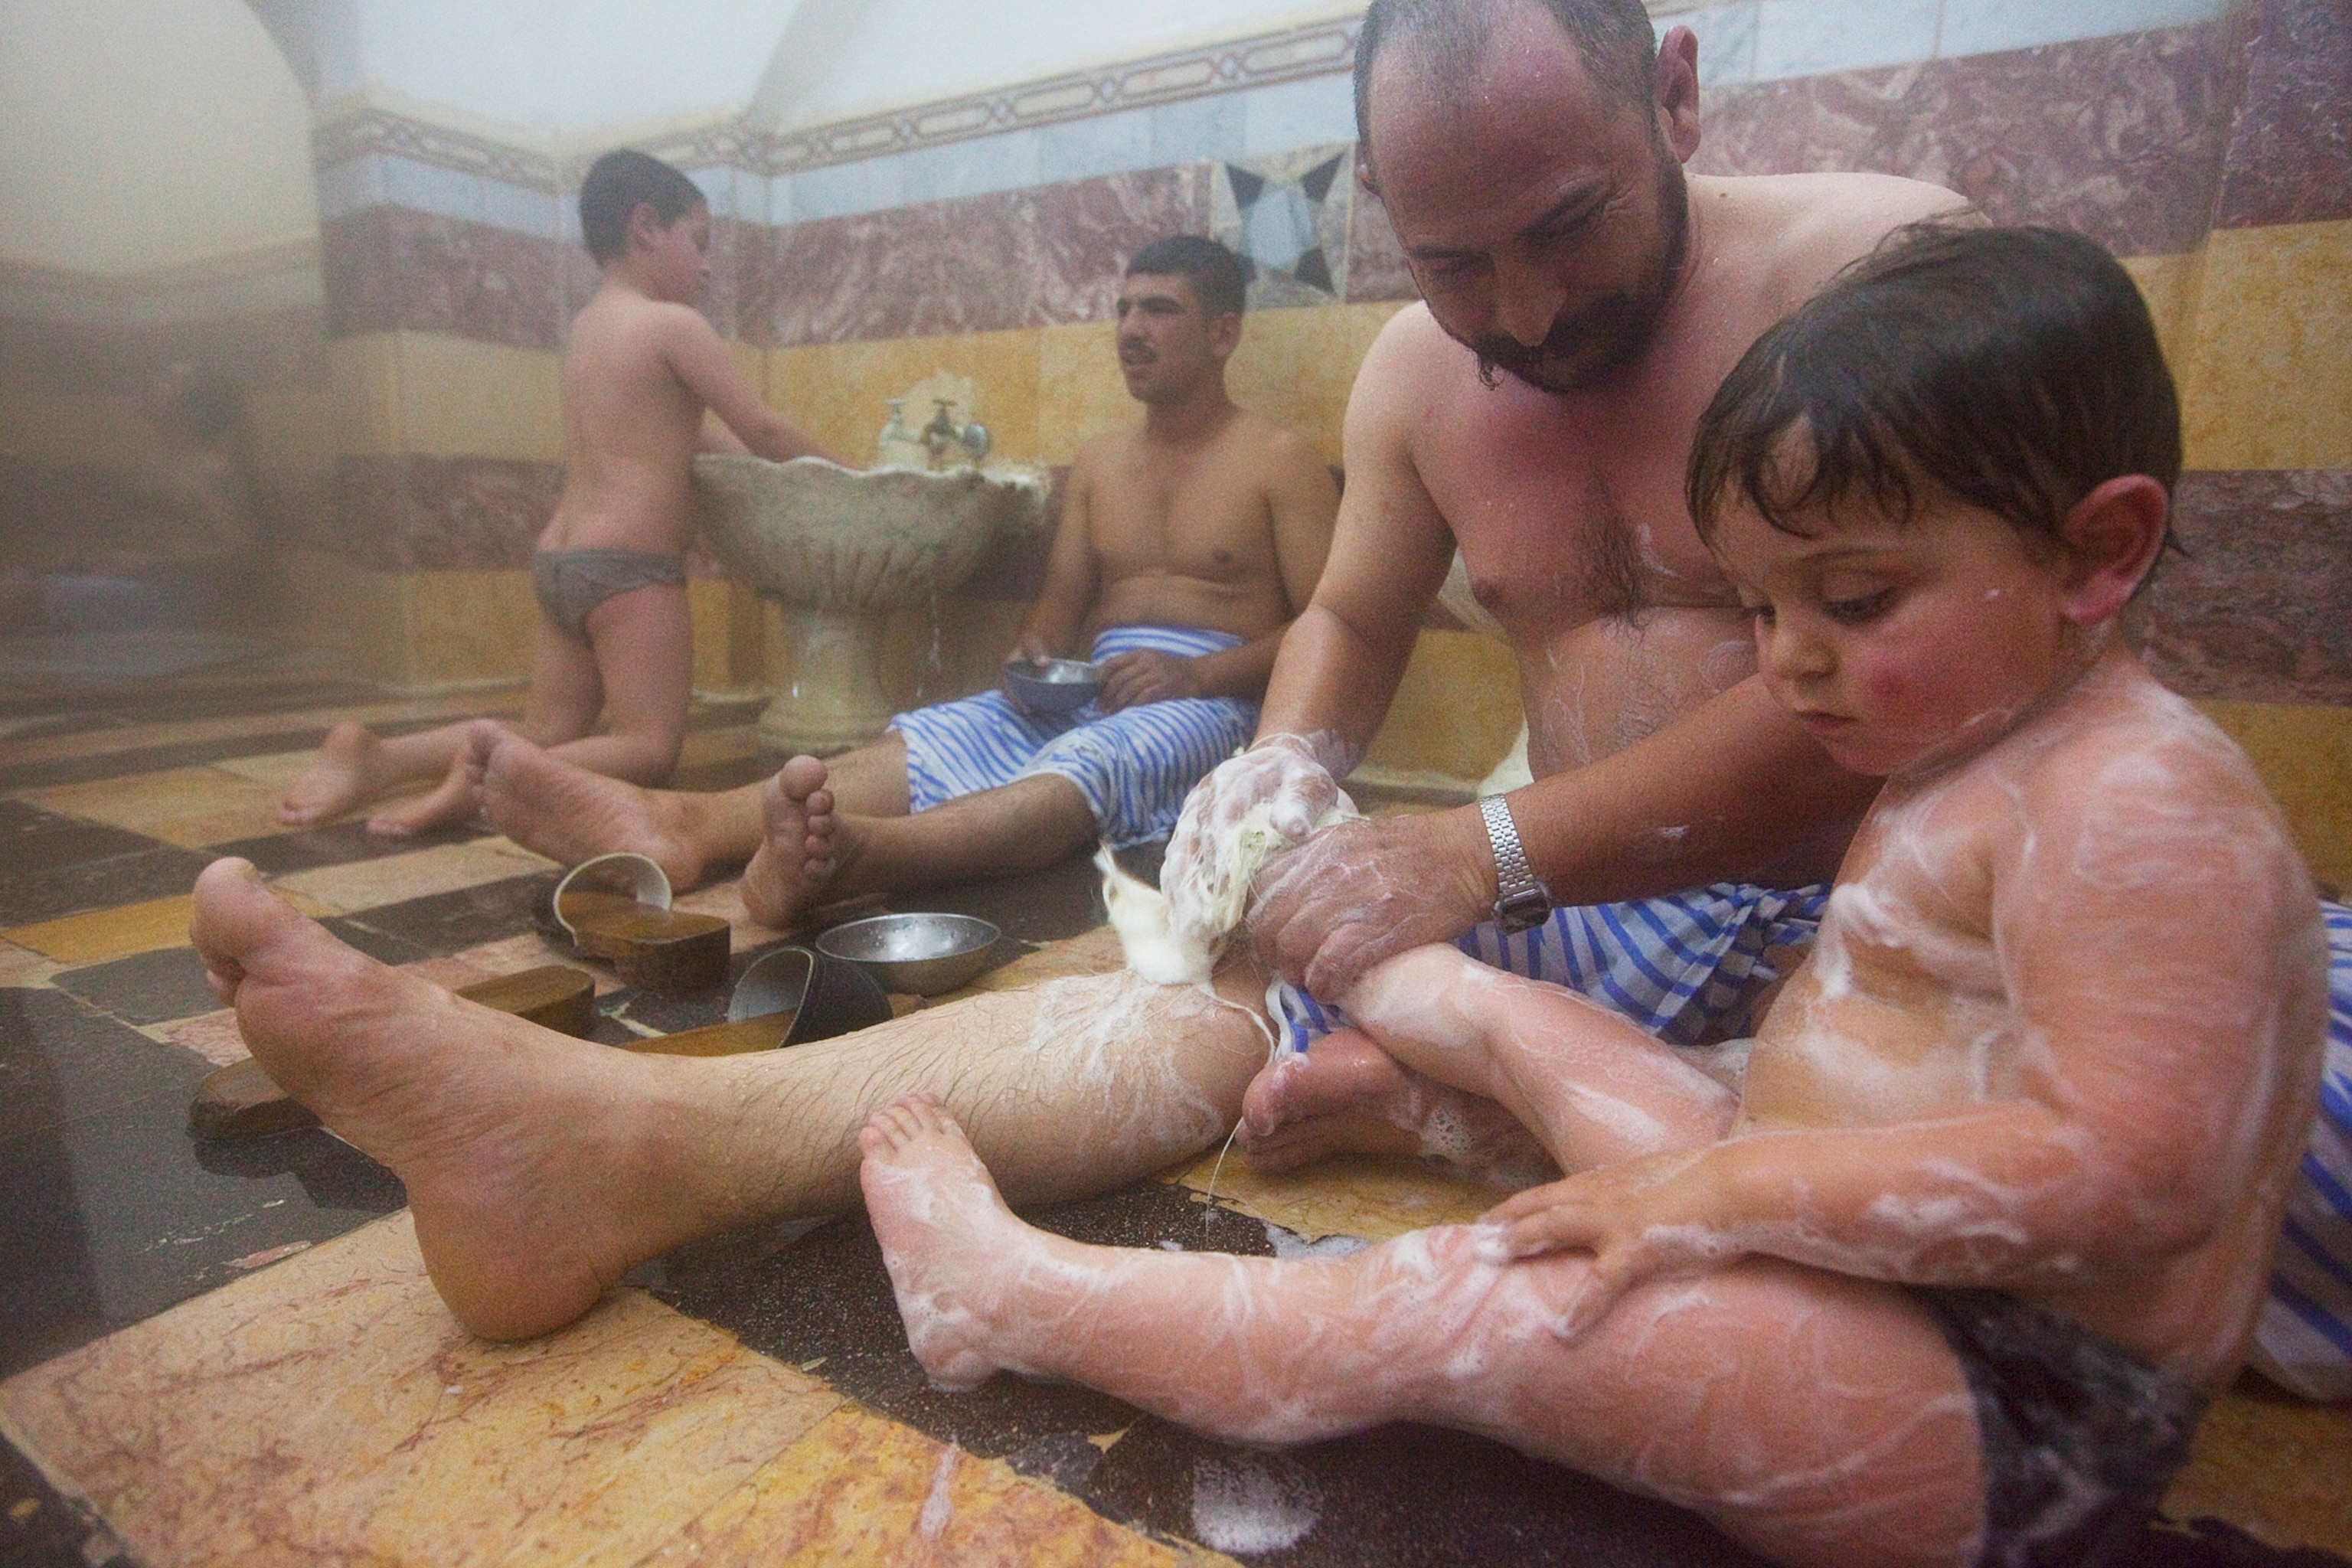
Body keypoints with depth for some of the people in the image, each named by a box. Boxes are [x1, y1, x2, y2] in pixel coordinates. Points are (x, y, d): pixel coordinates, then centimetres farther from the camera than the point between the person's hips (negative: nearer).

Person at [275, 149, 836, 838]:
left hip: (560, 560, 9)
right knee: (650, 749, -4)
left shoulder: (587, 324, 19)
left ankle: (375, 755, 2)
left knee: (546, 735, 14)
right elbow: (764, 431, -5)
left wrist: (775, 466, 21)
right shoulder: (673, 324, -7)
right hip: (628, 566, -9)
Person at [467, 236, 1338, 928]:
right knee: (925, 738, -24)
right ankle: (683, 825, -48)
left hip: (1209, 699, -5)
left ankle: (850, 853, -68)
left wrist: (1193, 674, -18)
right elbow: (1060, 602, 19)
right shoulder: (1096, 463, 22)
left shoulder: (1280, 461, 5)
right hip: (1088, 692, 5)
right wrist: (1035, 650, -7)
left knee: (1085, 765, -39)